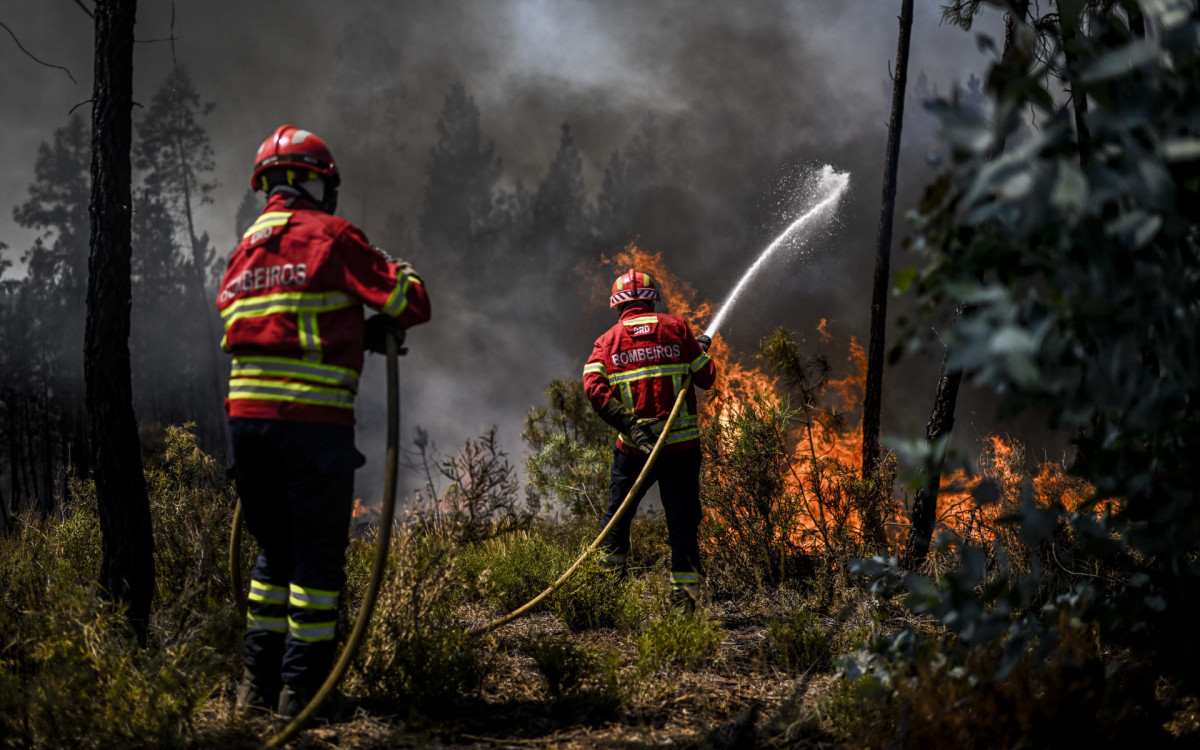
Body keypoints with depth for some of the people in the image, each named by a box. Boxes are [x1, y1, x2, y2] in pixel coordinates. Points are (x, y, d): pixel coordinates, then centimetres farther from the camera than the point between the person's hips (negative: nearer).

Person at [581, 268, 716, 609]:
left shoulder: (609, 339, 7)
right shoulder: (675, 328, 4)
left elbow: (593, 385, -10)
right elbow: (706, 377, 4)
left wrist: (628, 424, -15)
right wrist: (701, 350, 24)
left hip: (634, 447, 1)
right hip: (682, 442, -1)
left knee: (616, 518, 17)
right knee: (682, 521, 4)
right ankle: (684, 594, 0)